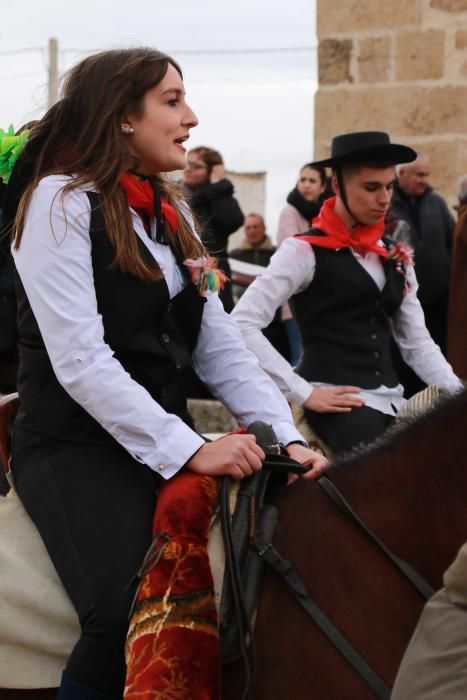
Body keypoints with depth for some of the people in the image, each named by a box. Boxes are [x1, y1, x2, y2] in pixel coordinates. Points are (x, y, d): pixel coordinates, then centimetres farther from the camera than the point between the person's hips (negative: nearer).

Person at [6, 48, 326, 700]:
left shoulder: (171, 212, 16)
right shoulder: (63, 201, -8)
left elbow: (220, 346, 11)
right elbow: (81, 362, -17)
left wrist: (287, 437, -4)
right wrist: (191, 452, -21)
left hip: (165, 437, 7)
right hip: (75, 447, -7)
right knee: (133, 617, -29)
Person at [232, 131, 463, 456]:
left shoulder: (395, 258, 16)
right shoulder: (305, 251, -4)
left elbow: (417, 343, 18)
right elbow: (241, 324, -12)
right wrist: (302, 392, -14)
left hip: (392, 403, 7)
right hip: (338, 403, -7)